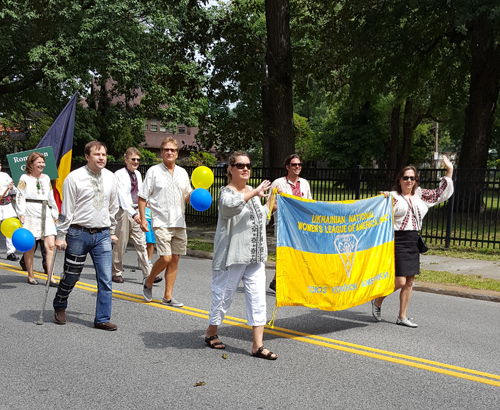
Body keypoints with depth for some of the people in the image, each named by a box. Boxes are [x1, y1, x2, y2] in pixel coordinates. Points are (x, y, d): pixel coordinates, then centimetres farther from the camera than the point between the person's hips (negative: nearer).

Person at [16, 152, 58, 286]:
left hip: (46, 215, 4)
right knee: (30, 247, 2)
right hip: (30, 216, -4)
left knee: (50, 245, -7)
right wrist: (21, 214, -13)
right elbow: (20, 197, -3)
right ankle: (30, 276, 15)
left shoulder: (46, 178, 17)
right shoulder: (25, 178, 3)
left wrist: (55, 214, 21)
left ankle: (51, 277, -6)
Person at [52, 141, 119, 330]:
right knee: (71, 276, 10)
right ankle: (59, 306, 38)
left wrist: (112, 231, 19)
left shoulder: (110, 177, 6)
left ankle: (102, 319, 7)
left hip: (102, 235, 3)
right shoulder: (74, 178, -7)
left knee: (105, 279, -3)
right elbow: (66, 209, -6)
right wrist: (61, 236, -7)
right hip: (79, 233, -3)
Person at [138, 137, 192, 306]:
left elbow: (187, 198, 19)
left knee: (174, 259, 5)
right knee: (166, 258, -13)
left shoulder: (182, 172, 12)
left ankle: (168, 296, 14)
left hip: (179, 222, 5)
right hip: (161, 222, -5)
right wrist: (143, 218, -8)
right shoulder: (154, 171, 0)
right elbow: (143, 197, 0)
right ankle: (148, 282, 15)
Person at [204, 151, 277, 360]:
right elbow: (230, 204, -33)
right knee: (224, 294, 6)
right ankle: (211, 332, 29)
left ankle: (257, 345, 6)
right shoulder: (226, 192, -7)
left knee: (258, 297, 1)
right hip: (232, 255, -6)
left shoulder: (252, 192, 16)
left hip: (255, 256, 6)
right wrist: (255, 193, -32)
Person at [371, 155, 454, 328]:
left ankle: (402, 317, 18)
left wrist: (449, 171, 16)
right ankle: (377, 301, 15)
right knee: (400, 281, -11)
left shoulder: (421, 195, 12)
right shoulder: (392, 196, -5)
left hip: (413, 242, 7)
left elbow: (442, 193, 20)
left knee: (409, 282, 8)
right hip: (397, 241, -7)